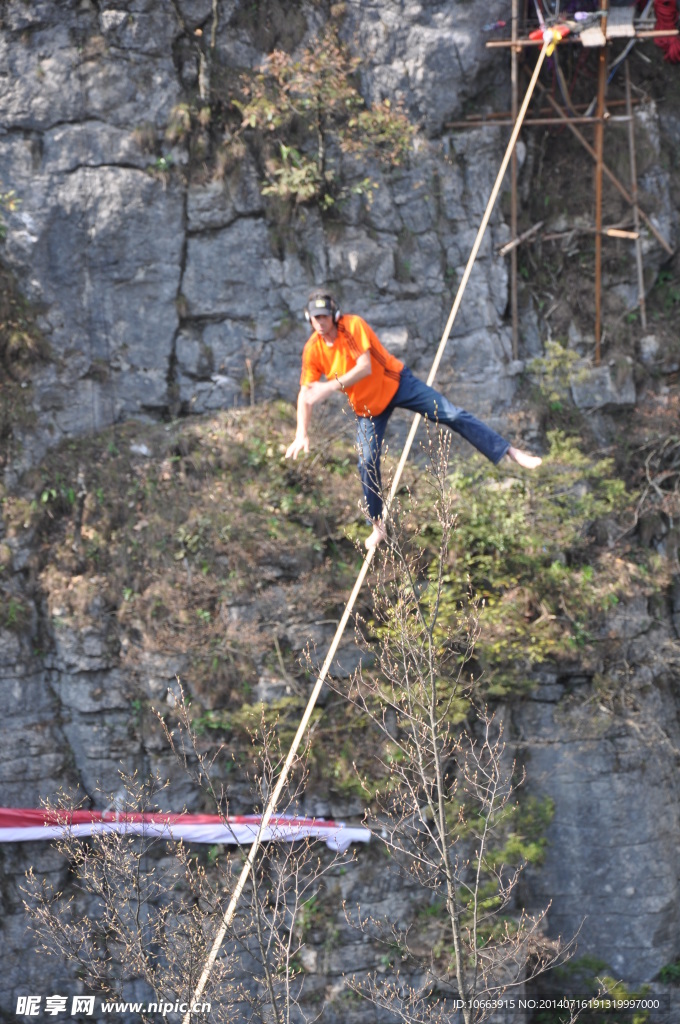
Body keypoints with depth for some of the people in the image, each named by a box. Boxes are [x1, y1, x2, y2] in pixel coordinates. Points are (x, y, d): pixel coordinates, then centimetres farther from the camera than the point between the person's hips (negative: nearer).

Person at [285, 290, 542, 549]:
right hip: (367, 406, 3)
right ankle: (378, 526, 12)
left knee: (452, 415, -10)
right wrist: (302, 434, -20)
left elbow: (364, 367, -31)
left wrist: (332, 386, -43)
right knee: (367, 464, -4)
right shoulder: (313, 350, -13)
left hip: (395, 383, -3)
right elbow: (306, 394, -10)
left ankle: (509, 452, -2)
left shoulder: (353, 325, -23)